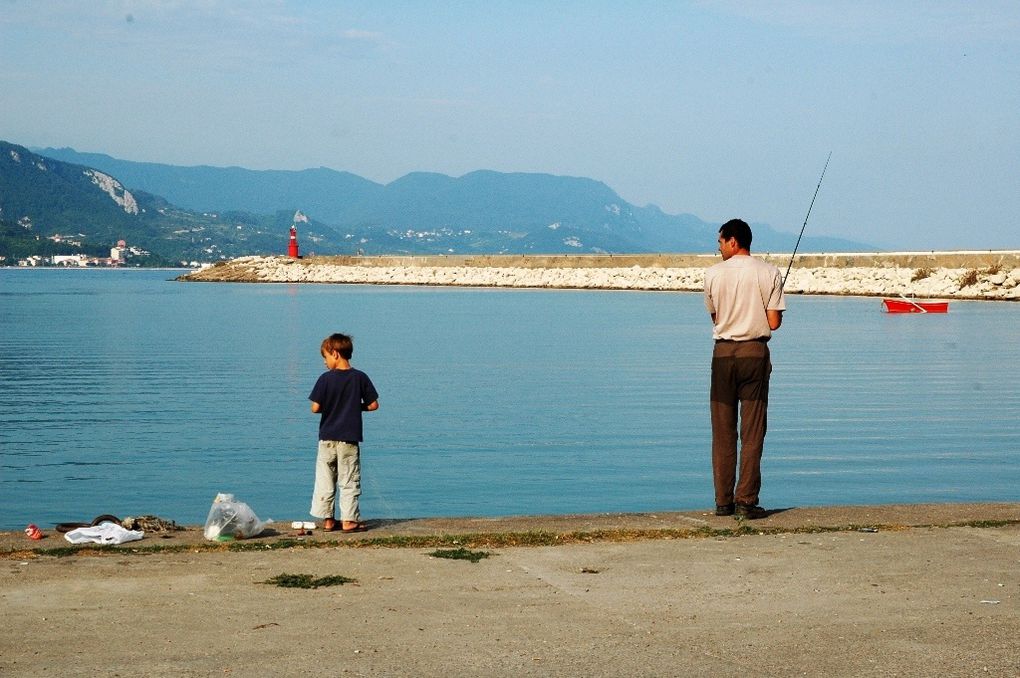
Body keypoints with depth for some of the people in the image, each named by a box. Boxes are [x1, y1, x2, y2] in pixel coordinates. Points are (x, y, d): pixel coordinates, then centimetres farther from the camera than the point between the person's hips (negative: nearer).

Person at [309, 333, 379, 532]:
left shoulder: (326, 379, -9)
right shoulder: (360, 378, -4)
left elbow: (315, 407, -10)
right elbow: (373, 405, -1)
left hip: (327, 437, -1)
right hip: (350, 438, 1)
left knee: (325, 480, 10)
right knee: (349, 481, 6)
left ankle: (328, 519, 12)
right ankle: (349, 520, 3)